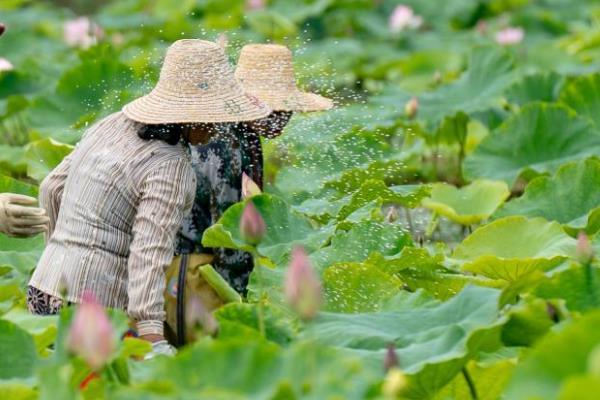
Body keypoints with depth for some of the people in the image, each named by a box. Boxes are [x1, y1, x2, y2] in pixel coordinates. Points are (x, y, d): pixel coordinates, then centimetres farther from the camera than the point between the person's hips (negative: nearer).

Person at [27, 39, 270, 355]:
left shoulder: (111, 125, 12)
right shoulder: (170, 167, -12)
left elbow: (52, 189, 23)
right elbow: (150, 252, -23)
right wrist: (151, 333, -30)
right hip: (95, 302, -8)